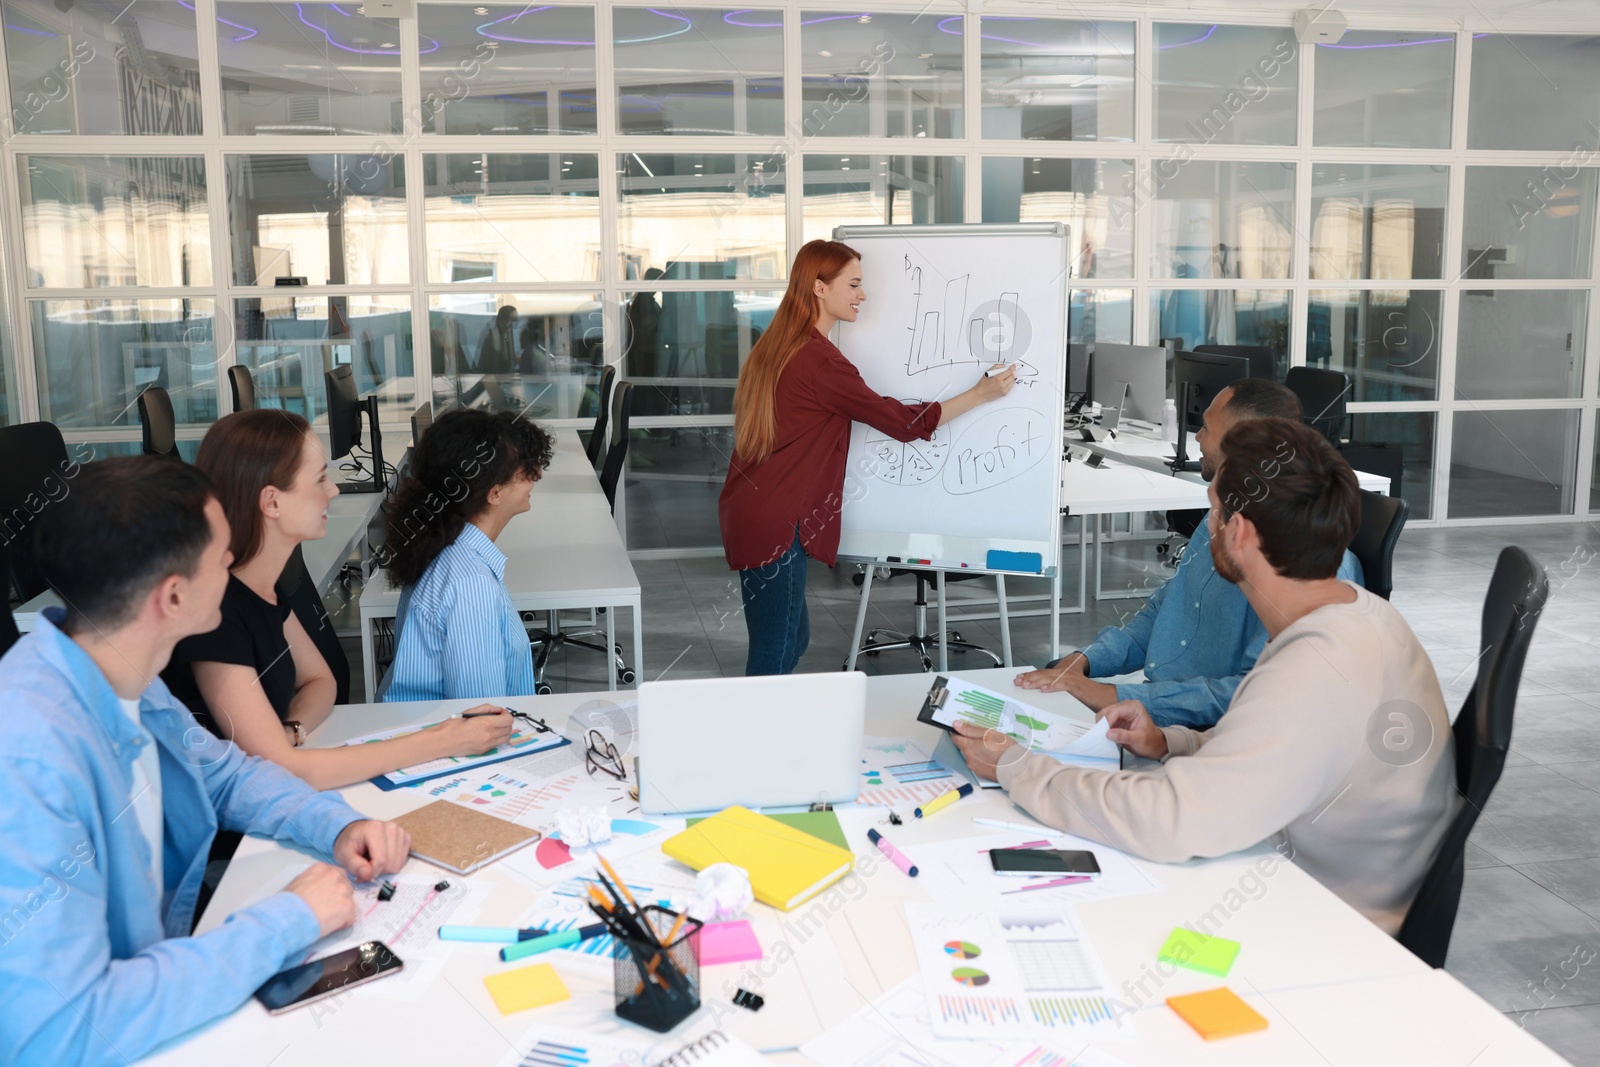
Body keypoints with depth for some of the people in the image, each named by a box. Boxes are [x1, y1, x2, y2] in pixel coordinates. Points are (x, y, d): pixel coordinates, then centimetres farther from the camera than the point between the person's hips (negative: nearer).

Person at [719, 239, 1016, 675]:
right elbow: (902, 421, -12)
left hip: (751, 512, 10)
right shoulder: (820, 360, -18)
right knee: (775, 657, -2)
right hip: (772, 526, -10)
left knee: (793, 639, 18)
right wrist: (980, 394, -3)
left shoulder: (778, 346, 10)